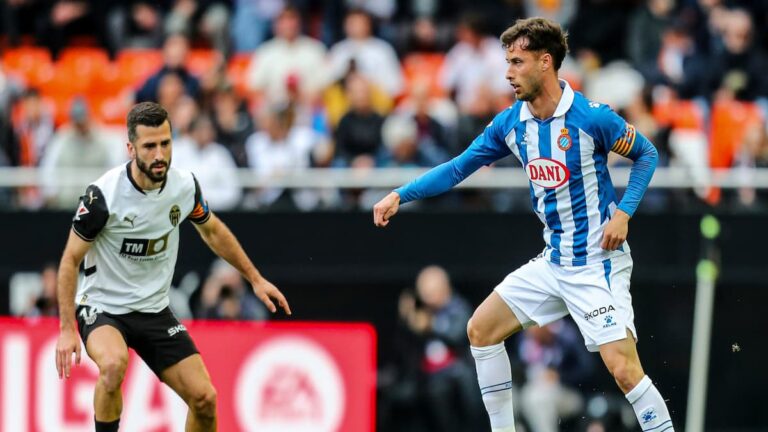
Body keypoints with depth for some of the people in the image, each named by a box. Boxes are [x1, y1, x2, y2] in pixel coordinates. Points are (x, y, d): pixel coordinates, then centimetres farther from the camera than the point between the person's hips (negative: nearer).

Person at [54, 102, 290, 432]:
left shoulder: (184, 185, -8)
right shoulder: (104, 194, -23)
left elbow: (213, 231, 14)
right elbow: (70, 260, -13)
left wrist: (255, 279, 17)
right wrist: (67, 329, -19)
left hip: (154, 311, 5)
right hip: (101, 306, -5)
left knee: (204, 398, -5)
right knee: (114, 363, -37)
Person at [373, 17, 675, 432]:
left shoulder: (592, 117, -17)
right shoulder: (510, 123, 1)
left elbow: (647, 154, -4)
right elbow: (458, 167, 9)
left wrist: (623, 213, -15)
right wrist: (400, 195, 0)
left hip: (598, 263, -7)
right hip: (553, 262, 7)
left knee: (623, 368, -18)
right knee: (481, 329, 9)